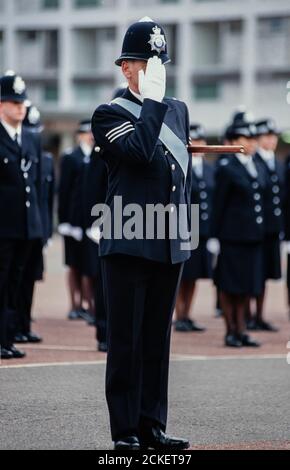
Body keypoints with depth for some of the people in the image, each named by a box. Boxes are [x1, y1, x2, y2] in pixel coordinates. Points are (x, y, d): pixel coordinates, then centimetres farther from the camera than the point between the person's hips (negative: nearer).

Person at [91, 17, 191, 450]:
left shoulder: (178, 110, 16)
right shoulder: (110, 114, -3)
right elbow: (142, 153, -22)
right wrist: (152, 100, -15)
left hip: (170, 245, 6)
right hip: (128, 243, -6)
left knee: (158, 338, 9)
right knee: (126, 339, -1)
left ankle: (153, 426, 15)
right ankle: (125, 431, 3)